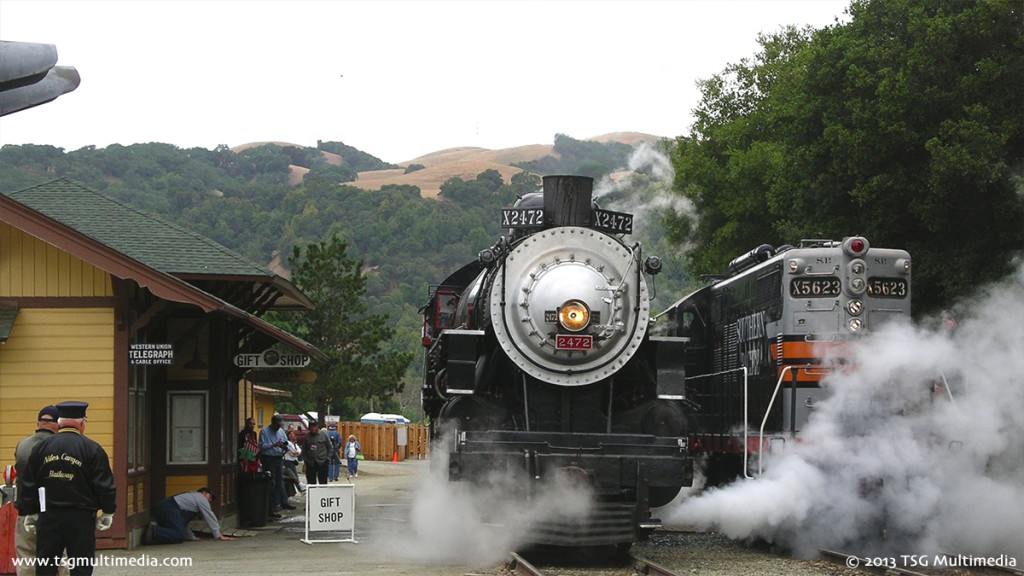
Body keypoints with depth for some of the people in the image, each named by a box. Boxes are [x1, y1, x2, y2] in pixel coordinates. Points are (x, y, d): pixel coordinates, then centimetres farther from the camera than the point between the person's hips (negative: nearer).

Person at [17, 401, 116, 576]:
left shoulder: (41, 447, 3)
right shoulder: (92, 449, -7)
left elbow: (28, 484, 7)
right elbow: (105, 485, -7)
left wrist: (30, 512, 17)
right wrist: (108, 512, 7)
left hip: (48, 516, 3)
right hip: (81, 518, -3)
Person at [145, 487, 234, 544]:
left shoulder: (191, 496, 38)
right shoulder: (201, 498, 12)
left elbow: (183, 522, 37)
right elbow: (210, 517, 8)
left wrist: (192, 537, 34)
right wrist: (220, 535, 10)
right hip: (169, 509, -9)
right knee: (179, 536, -20)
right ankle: (153, 532, -32)